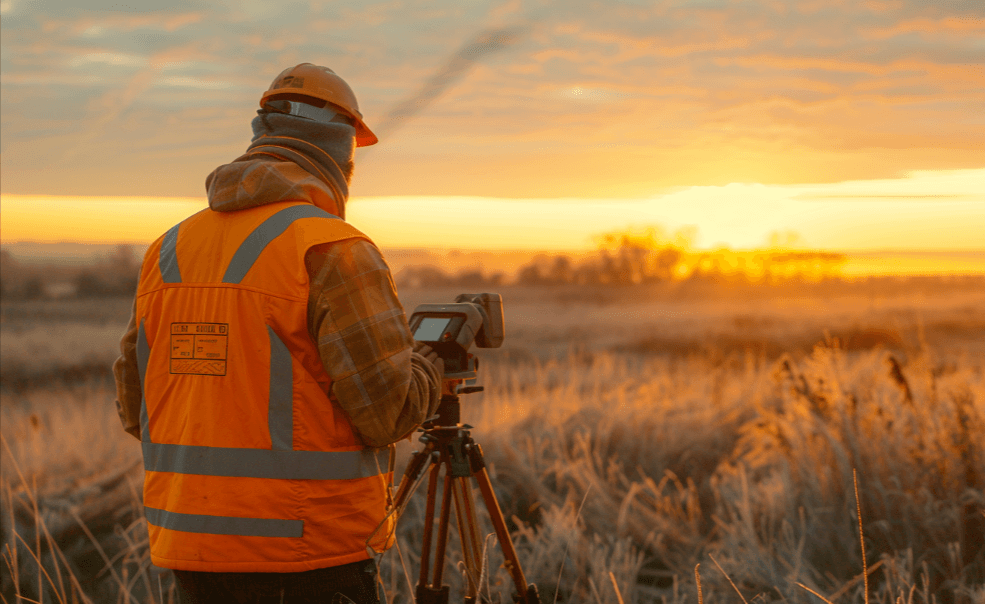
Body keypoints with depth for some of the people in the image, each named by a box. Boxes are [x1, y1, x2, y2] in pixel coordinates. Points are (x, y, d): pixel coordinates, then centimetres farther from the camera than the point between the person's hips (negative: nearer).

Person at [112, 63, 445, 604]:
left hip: (190, 555, 7)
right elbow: (390, 408, -16)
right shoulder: (332, 251, -13)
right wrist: (428, 364, 4)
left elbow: (134, 407, 14)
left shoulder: (168, 249, 9)